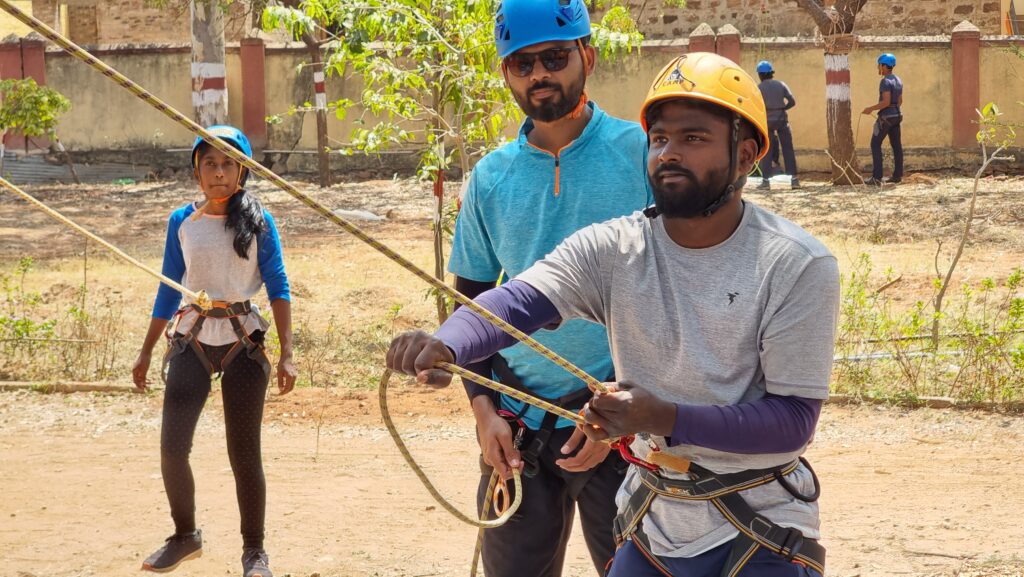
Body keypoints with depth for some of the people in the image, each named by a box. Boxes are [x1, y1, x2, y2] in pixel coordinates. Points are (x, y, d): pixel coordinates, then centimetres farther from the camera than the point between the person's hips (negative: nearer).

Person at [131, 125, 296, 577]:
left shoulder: (258, 221, -2)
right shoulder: (182, 222, 5)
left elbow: (277, 287, -3)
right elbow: (168, 290, 12)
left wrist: (286, 354, -11)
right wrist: (146, 353, 12)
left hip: (243, 341, -2)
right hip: (192, 340, 2)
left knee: (244, 453, 0)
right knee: (172, 447, -4)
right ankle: (185, 535, 18)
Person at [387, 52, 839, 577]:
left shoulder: (798, 267, -14)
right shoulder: (613, 249, -6)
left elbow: (794, 420, -17)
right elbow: (518, 300, -23)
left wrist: (667, 418, -29)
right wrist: (445, 345, -45)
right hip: (650, 525, 3)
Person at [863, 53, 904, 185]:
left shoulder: (885, 81, -18)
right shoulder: (898, 80, 11)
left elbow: (886, 102, -24)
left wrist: (871, 109, -15)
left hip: (886, 116, -9)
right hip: (896, 115, 9)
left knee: (875, 144, -4)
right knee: (896, 145, 10)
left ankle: (876, 178, -10)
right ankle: (897, 176, 12)